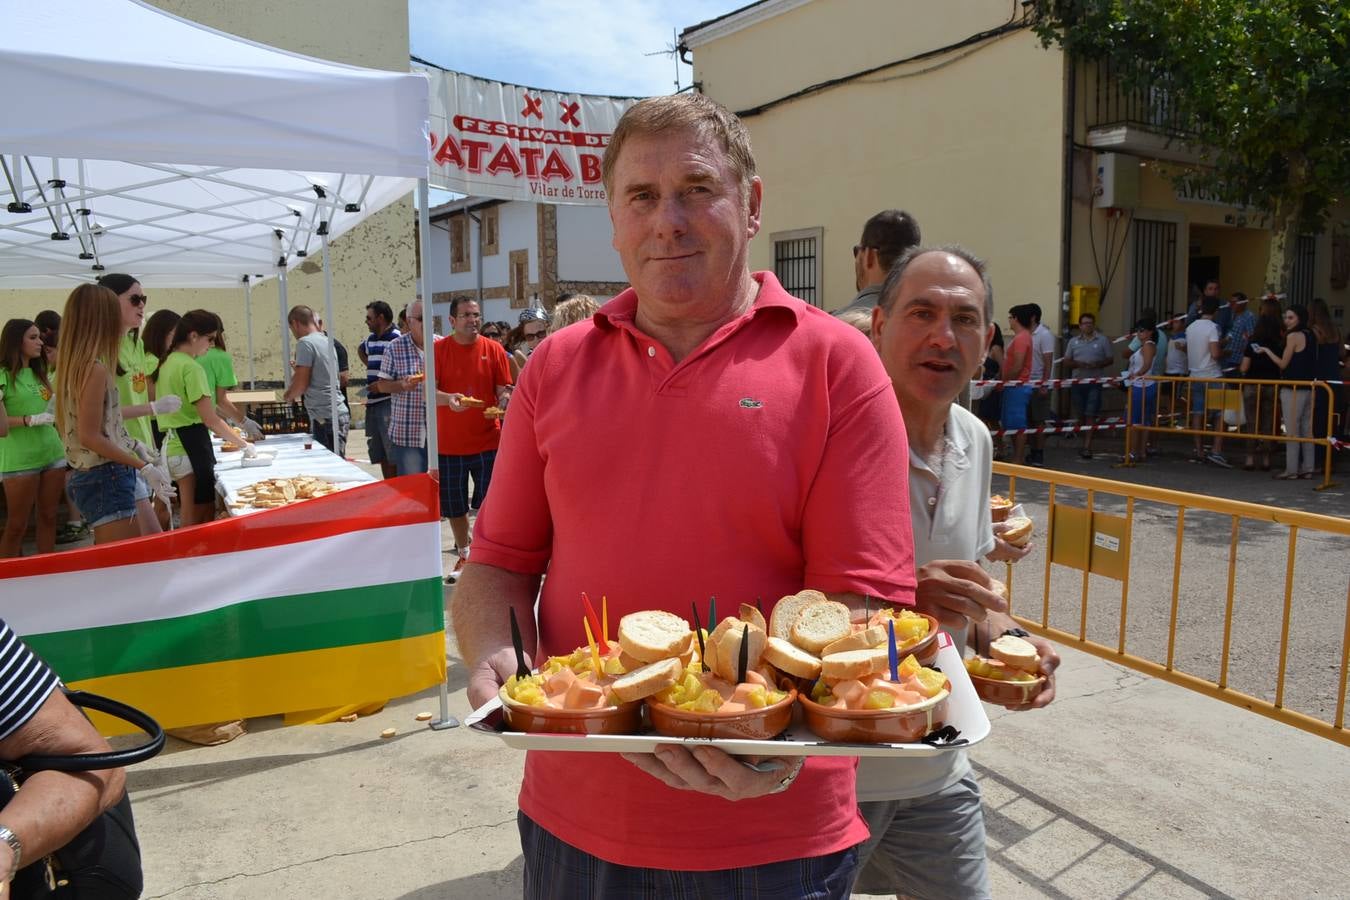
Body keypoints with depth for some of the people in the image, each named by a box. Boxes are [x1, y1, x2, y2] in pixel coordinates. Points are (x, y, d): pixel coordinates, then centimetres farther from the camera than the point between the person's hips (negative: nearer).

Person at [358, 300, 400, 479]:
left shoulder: (397, 339, -10)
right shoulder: (371, 339, 16)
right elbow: (360, 349, 40)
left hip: (389, 403, -9)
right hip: (372, 403, 9)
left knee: (393, 457, -10)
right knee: (380, 457, 12)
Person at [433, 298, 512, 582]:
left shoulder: (493, 349, 2)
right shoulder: (439, 349, 0)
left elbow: (504, 389, 3)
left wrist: (504, 400, -20)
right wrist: (449, 398, -28)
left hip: (487, 440, -1)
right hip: (448, 442, 1)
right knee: (454, 506, 11)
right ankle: (464, 556, 30)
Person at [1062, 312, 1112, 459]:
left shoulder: (1102, 340, 2)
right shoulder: (1073, 341, 9)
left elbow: (1109, 360, 4)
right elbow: (1066, 361, 8)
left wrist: (1097, 364, -16)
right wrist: (1078, 364, -12)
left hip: (1095, 382, -3)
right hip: (1077, 382, 3)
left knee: (1090, 415, -9)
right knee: (1082, 414, 11)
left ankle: (1087, 447, -11)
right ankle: (1087, 443, 24)